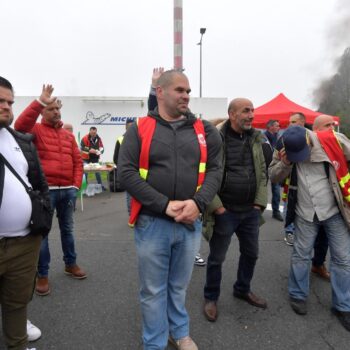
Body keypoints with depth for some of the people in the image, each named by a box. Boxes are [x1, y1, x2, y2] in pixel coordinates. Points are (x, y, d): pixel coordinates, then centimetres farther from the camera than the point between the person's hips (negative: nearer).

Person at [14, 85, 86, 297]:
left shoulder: (68, 135, 14)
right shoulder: (36, 130, 1)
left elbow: (77, 161, 11)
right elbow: (20, 125, -23)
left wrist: (76, 184, 1)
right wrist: (40, 102, -27)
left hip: (68, 190, 5)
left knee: (68, 228, 16)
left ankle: (71, 264, 32)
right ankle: (42, 275, 16)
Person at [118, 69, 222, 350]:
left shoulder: (203, 130, 5)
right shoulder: (139, 129, -3)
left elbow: (215, 170, 2)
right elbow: (126, 172, -10)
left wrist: (198, 203, -15)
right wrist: (165, 205, -17)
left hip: (191, 223, 3)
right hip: (152, 223, -2)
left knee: (179, 286, 22)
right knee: (153, 290, 14)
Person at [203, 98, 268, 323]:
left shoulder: (255, 139, 7)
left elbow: (263, 172, 10)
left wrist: (260, 203, 3)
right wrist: (217, 207, -15)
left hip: (251, 211, 6)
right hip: (225, 212, -6)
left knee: (251, 253, 20)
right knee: (217, 258, 9)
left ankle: (243, 290, 44)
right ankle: (211, 297, 31)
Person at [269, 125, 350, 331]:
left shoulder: (332, 140, -17)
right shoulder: (284, 152, -7)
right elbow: (274, 177, -1)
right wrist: (285, 164, -20)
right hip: (305, 214, 1)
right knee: (301, 255, 11)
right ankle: (298, 295, 31)